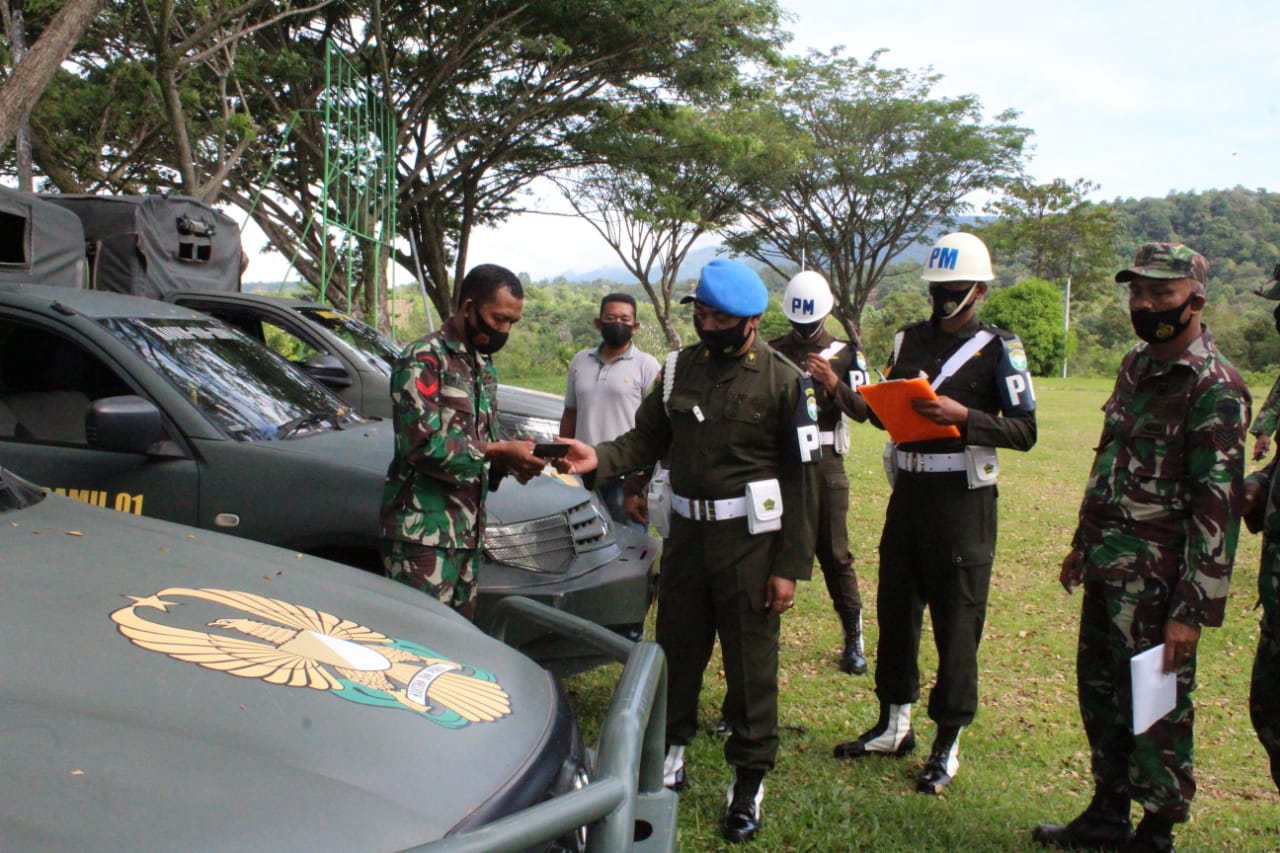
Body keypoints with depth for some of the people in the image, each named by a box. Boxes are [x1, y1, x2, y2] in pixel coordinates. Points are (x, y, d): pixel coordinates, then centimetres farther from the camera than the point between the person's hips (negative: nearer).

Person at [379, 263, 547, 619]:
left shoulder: (485, 369, 18)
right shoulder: (423, 360, -10)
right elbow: (424, 443, -20)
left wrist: (511, 462, 0)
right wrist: (499, 452, -17)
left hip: (468, 532, 8)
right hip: (423, 529, -8)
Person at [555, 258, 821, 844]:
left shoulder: (784, 381, -8)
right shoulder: (680, 369, 5)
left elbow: (802, 478, -8)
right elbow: (647, 439, 9)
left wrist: (791, 566, -10)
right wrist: (599, 458, -13)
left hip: (750, 541, -4)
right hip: (688, 533, 4)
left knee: (750, 663, 4)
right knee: (675, 649, 14)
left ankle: (749, 779, 20)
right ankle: (669, 754, 33)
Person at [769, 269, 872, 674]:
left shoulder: (845, 354, 4)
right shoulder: (772, 352, 6)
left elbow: (863, 410, -5)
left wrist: (833, 384, -21)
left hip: (825, 462, -1)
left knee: (834, 553, 2)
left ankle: (853, 638, 11)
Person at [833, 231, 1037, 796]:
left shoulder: (997, 348, -4)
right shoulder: (909, 340, 12)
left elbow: (1024, 431, -9)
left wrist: (963, 416, -23)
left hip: (963, 498, -6)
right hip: (909, 490, 6)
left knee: (957, 622, 1)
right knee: (895, 609, 12)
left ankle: (947, 744, 13)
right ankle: (894, 724, 28)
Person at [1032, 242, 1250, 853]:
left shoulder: (1214, 388, -16)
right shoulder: (1135, 366, 11)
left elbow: (1216, 506, -19)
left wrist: (1192, 610, -20)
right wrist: (1082, 545, 20)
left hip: (1156, 581, -8)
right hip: (1107, 570, 8)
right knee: (1099, 691, 18)